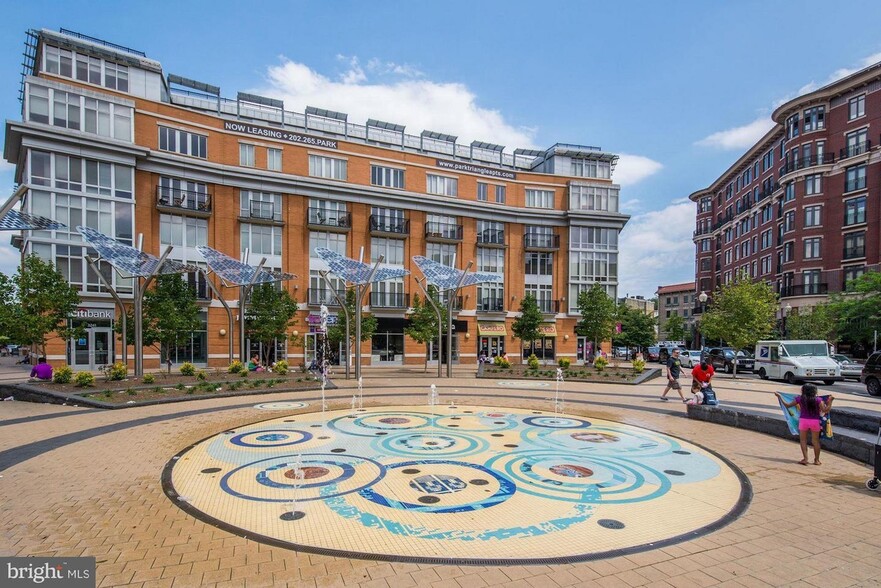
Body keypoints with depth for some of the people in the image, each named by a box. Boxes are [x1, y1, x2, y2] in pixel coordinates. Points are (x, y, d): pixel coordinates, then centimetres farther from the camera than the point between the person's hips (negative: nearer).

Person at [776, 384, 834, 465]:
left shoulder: (799, 399, -2)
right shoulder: (817, 400, -5)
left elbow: (787, 405, 5)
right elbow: (825, 410, -7)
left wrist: (779, 397, 15)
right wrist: (830, 400, 0)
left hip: (803, 420, -1)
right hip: (815, 421, 1)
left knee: (803, 440, 8)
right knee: (815, 441, 13)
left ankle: (805, 459, 0)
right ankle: (817, 460, 22)